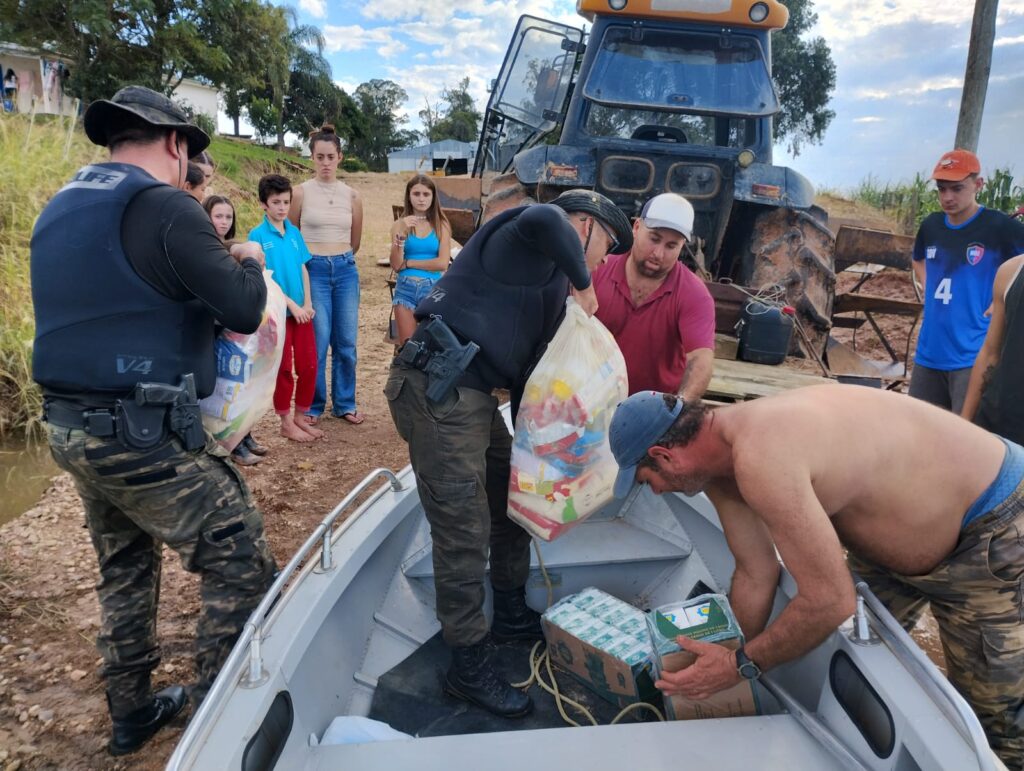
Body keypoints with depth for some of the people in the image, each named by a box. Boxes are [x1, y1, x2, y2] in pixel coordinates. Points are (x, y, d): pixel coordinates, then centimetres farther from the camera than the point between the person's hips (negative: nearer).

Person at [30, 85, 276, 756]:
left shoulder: (61, 207, 15)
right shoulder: (161, 204, -13)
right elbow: (243, 311, -17)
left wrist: (213, 277, 19)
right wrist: (250, 264, 4)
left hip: (69, 423, 10)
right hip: (143, 432, -9)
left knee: (125, 564, 23)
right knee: (243, 562, 1)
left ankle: (132, 710, 36)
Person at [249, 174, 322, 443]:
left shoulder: (294, 232, 8)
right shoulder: (258, 235, -8)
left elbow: (303, 269, 9)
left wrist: (308, 304, -3)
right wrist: (292, 305, -14)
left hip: (302, 311, 5)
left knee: (309, 365, 8)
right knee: (284, 369, 3)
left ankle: (300, 416, 24)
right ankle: (286, 423, 16)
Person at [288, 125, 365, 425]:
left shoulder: (352, 196, 5)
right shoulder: (301, 192, -2)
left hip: (346, 270, 3)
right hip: (314, 271, -3)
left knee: (346, 342, 7)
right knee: (317, 343, -2)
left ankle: (344, 404, 20)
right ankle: (313, 406, 13)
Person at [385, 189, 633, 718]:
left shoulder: (549, 275, 24)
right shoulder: (534, 243, -4)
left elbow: (528, 363, 25)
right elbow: (542, 218, -32)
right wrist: (582, 284, -17)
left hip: (471, 395, 11)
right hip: (437, 391, -11)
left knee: (513, 499, 21)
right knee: (464, 534, -4)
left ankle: (511, 616, 40)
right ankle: (468, 669, 13)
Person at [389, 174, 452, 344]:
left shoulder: (441, 225, 3)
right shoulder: (400, 224, 5)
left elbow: (442, 263, -8)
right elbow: (395, 265, -2)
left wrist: (408, 263, -3)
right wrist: (402, 233, -13)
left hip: (432, 288, -1)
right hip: (405, 288, 1)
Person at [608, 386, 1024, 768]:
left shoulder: (760, 458, -38)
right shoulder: (718, 456, -8)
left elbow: (830, 601, -33)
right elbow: (756, 577, -1)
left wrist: (741, 665, -20)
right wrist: (726, 662, 5)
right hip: (897, 531, 9)